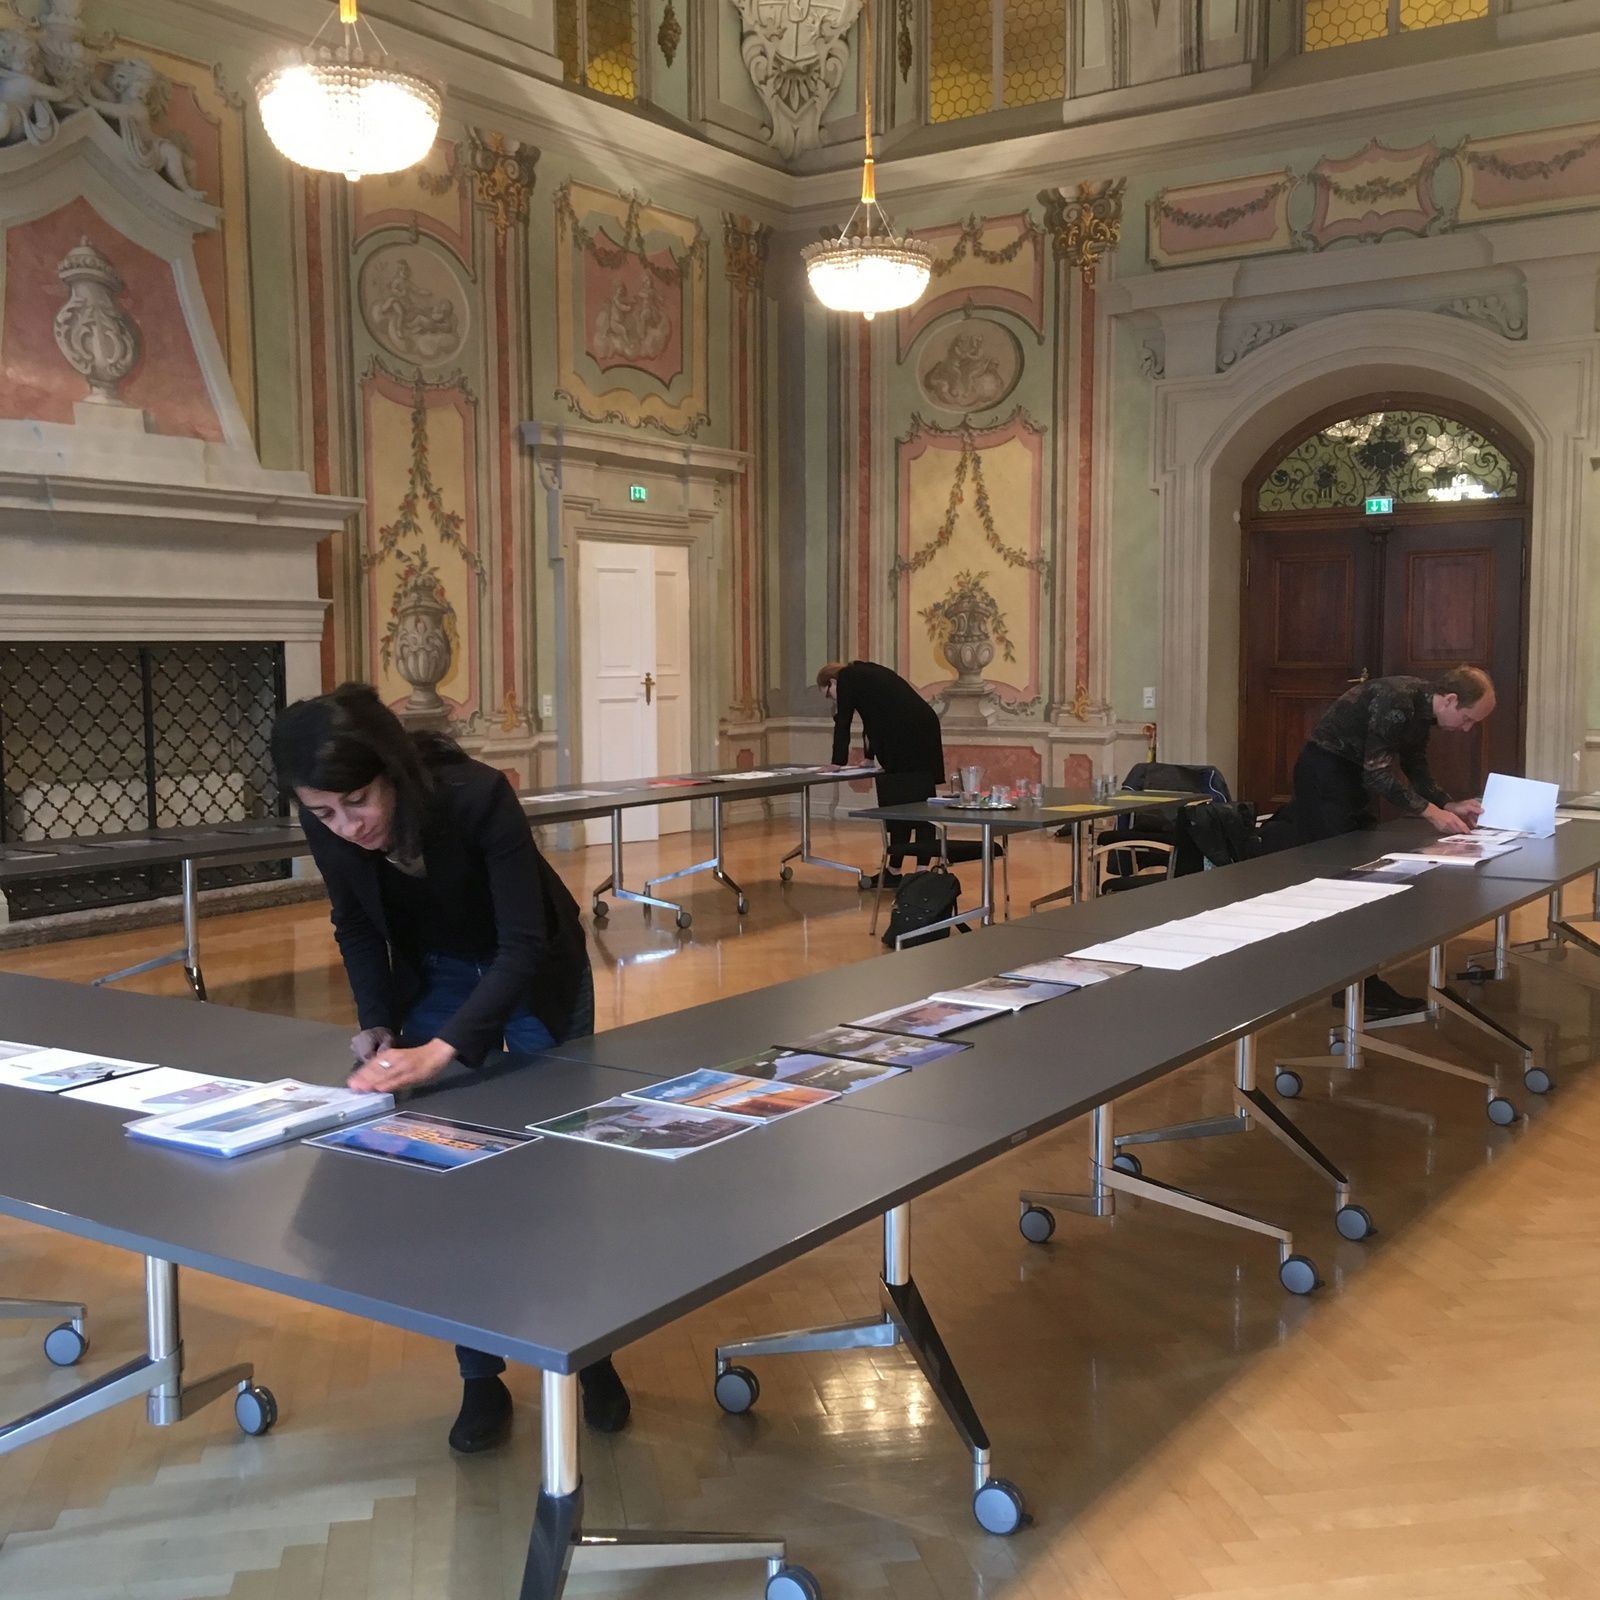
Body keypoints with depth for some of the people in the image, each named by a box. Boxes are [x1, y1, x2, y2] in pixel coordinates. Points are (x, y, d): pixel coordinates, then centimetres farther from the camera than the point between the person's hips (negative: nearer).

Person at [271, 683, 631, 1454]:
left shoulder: (477, 796, -37)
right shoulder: (329, 826, -23)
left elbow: (524, 943, -36)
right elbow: (357, 926, -4)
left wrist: (442, 1050, -44)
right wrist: (377, 1023, -16)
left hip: (535, 975, -3)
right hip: (433, 977, 3)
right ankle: (481, 1377, 11)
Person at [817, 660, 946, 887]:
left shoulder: (847, 678, 5)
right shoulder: (866, 673, 30)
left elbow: (843, 722, 6)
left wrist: (838, 762, 14)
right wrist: (870, 757, 42)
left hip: (905, 735, -8)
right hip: (924, 727, 8)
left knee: (899, 803, -2)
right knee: (922, 801, 6)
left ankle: (894, 871, 3)